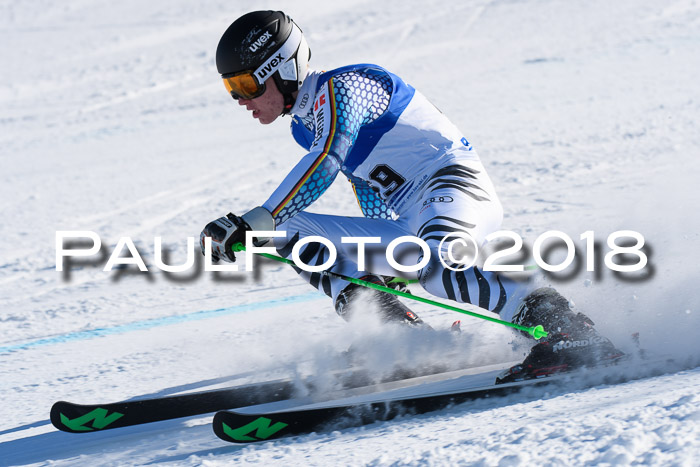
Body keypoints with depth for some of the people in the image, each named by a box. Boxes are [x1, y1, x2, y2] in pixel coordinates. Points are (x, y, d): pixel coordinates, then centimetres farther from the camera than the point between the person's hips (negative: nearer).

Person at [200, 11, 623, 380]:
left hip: (454, 185, -10)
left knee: (432, 267, -41)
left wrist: (257, 221, -33)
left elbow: (326, 162, -27)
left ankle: (556, 322, -32)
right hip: (408, 225, 10)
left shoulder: (339, 89, -10)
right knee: (291, 233, 3)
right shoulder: (307, 124, 19)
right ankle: (403, 334, -10)